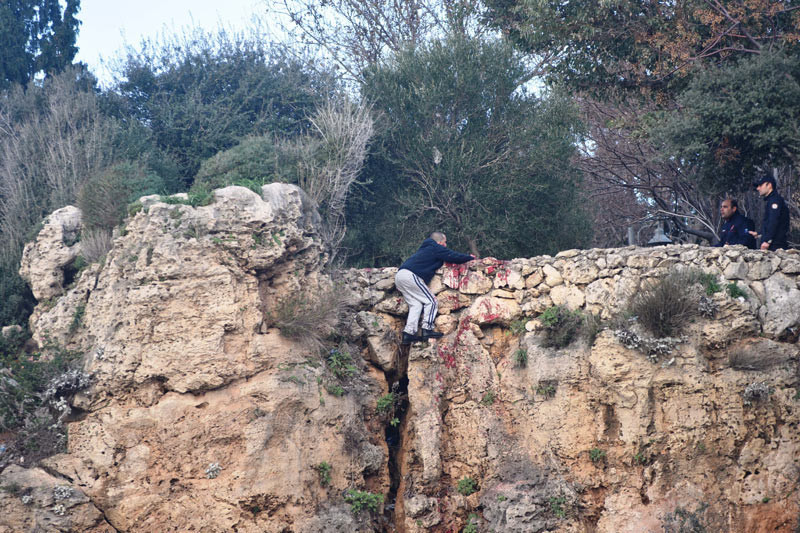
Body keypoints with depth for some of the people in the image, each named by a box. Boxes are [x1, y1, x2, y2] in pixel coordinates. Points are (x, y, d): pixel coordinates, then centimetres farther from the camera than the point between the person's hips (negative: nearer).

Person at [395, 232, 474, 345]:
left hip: (399, 276, 9)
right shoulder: (437, 249, 3)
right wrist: (470, 257, 19)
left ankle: (408, 333, -1)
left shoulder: (425, 249, 30)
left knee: (416, 304, 8)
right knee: (430, 301, -1)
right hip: (410, 276, -9)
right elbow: (454, 257, 1)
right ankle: (427, 329, -9)